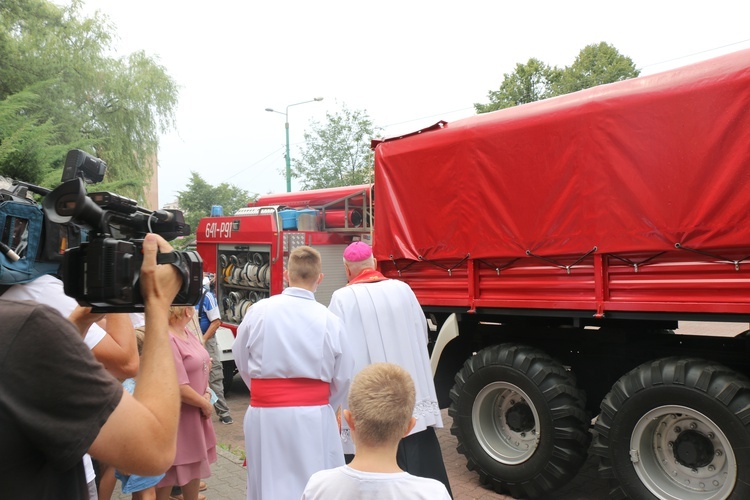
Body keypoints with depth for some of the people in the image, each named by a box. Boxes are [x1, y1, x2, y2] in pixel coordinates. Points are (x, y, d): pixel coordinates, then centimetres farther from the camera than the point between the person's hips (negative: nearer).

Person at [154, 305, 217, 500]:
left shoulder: (187, 333, 4)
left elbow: (200, 366, 12)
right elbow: (178, 388, -26)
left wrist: (207, 393, -5)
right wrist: (205, 404, -13)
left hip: (193, 415, 9)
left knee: (193, 466, 22)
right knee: (168, 475, 7)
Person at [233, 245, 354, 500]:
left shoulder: (258, 311, -6)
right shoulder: (329, 320, -9)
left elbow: (241, 360, 5)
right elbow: (342, 377, -2)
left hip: (264, 415, 2)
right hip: (313, 417, -1)